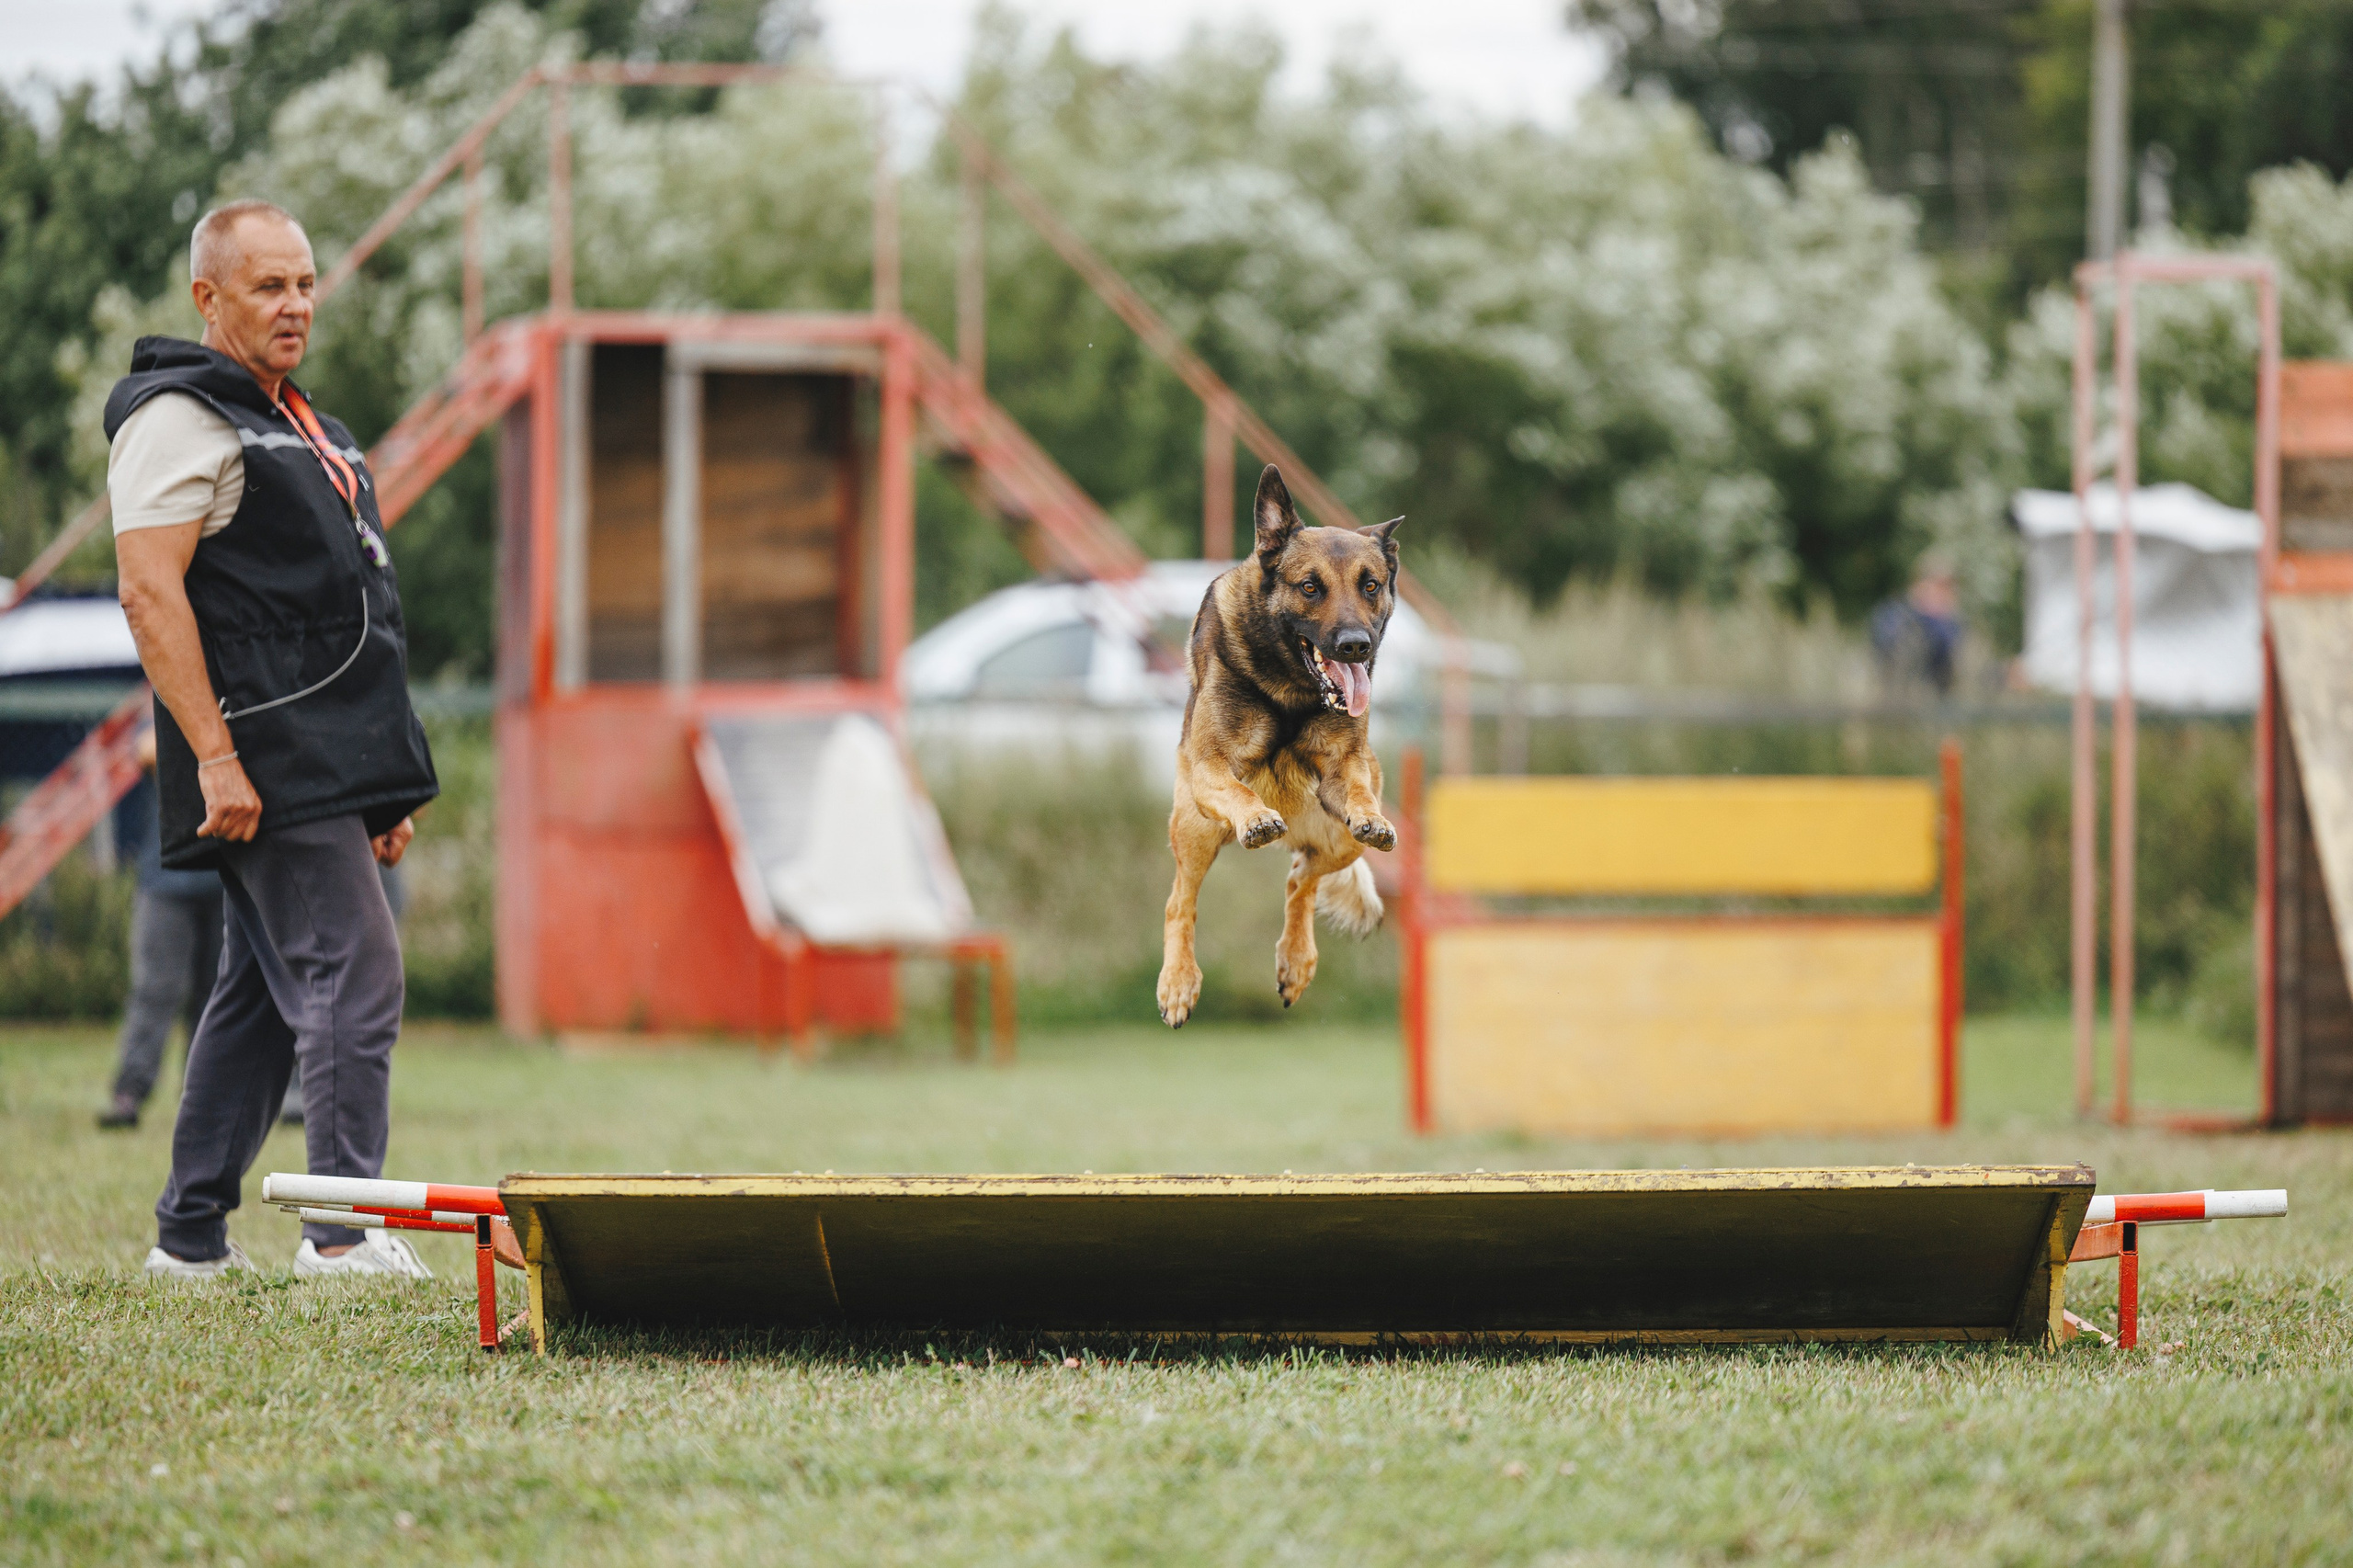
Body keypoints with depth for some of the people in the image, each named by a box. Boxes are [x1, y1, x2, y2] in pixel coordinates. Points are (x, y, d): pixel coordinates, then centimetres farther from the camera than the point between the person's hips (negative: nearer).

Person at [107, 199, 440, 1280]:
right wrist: (214, 757, -23)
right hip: (266, 766, -10)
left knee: (264, 990, 10)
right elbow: (149, 592, -16)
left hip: (325, 763, 10)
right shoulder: (177, 419, -7)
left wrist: (385, 781, 24)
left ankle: (190, 1234, 15)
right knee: (352, 974, -14)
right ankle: (343, 1228, -13)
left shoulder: (293, 425, 23)